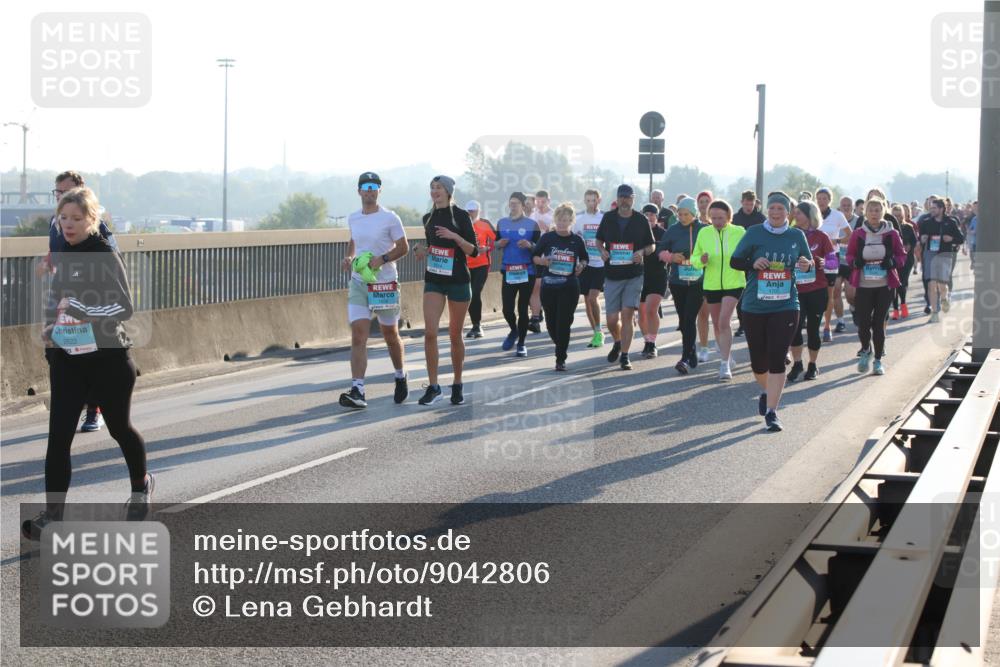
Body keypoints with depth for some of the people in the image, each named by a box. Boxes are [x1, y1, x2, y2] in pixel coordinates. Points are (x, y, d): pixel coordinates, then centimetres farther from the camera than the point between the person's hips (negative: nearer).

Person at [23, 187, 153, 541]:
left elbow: (124, 307, -18)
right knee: (58, 436, -6)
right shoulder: (60, 256, 5)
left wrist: (81, 309, -30)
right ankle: (52, 516, -5)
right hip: (66, 359, 4)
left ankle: (141, 484, 43)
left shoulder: (105, 256, -13)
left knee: (119, 428, 15)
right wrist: (50, 328, 5)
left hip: (108, 359, -4)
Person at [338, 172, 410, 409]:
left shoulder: (390, 218, -6)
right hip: (358, 283, 3)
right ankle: (357, 391, -18)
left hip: (385, 283, -3)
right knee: (358, 335, -11)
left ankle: (400, 377, 36)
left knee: (390, 334, 11)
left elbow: (403, 247, -4)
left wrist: (381, 259, -18)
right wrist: (349, 257, 6)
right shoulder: (352, 219, 8)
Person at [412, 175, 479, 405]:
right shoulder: (428, 218, 9)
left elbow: (474, 251, -8)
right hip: (433, 280, 4)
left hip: (458, 280, -4)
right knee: (430, 332, -12)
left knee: (455, 335, 5)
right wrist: (425, 252, 3)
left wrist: (455, 236, -23)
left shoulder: (460, 216, -6)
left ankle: (457, 386, 20)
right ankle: (433, 386, -8)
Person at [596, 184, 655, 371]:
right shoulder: (608, 218, 5)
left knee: (627, 315, -11)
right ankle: (618, 343, 33)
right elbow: (599, 240, 17)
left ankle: (624, 356, -3)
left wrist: (642, 252, -12)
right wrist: (602, 251, -5)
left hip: (634, 275, -2)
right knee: (612, 319, 2)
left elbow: (651, 246, 10)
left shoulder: (641, 220, 1)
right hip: (611, 275, 2)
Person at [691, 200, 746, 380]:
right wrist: (701, 260, -18)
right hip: (711, 284, 3)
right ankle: (727, 356, 36)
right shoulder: (704, 233, -3)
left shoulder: (739, 232, -7)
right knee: (717, 324, 14)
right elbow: (694, 258, 4)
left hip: (734, 284, -3)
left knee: (724, 321, -17)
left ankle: (725, 364, -13)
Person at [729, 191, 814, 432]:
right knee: (758, 361, 9)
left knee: (777, 360, -10)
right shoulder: (754, 233, 1)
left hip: (785, 306, 0)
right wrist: (753, 263, -17)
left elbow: (810, 263, 14)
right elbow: (734, 261, 3)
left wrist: (806, 265, -10)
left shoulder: (797, 236, 5)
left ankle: (771, 412, -7)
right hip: (755, 306, 1)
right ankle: (766, 392, 41)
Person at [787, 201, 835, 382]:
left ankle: (812, 365, 20)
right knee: (795, 326, -10)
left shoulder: (821, 237, -2)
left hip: (817, 291, -2)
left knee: (813, 329, 5)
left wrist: (823, 263, -22)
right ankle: (797, 364, 6)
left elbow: (834, 261, -3)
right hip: (796, 290, 2)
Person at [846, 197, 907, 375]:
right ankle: (866, 351, 23)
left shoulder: (891, 234, 2)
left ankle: (878, 360, 14)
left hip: (884, 286, 0)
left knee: (879, 323, 1)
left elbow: (902, 255, 8)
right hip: (863, 285, 0)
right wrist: (855, 262, -12)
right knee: (863, 322, -6)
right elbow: (849, 255, 10)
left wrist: (892, 262, -13)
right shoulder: (858, 234, 2)